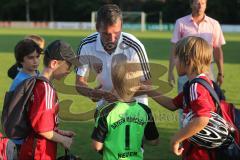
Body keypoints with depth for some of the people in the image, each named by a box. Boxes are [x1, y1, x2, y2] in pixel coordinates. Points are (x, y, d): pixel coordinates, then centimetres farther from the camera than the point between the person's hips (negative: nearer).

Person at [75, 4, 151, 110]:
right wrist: (91, 93, -34)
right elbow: (80, 82, -11)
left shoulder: (134, 47, -25)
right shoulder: (86, 46, -18)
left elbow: (146, 84, -16)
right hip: (104, 105, 3)